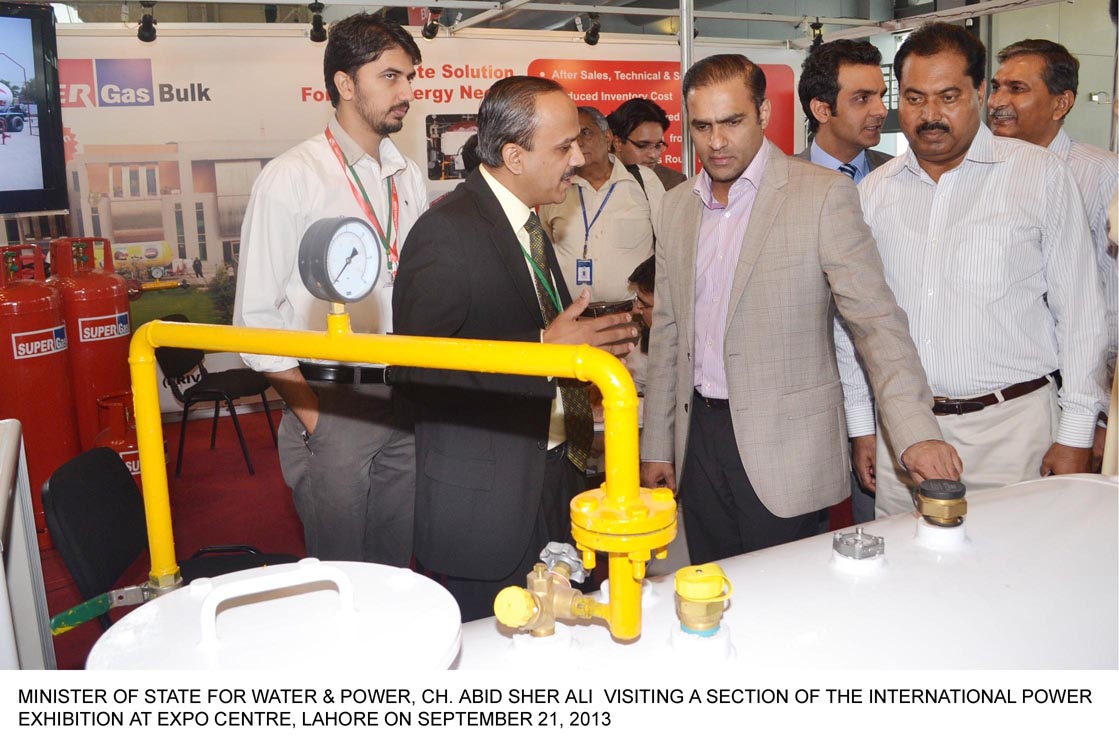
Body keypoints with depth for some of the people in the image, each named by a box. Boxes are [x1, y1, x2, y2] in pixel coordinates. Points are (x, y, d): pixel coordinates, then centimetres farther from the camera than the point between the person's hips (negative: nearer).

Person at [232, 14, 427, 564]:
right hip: (330, 401, -5)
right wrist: (311, 414, -10)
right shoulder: (292, 178, -8)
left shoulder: (409, 178, 9)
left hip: (405, 400, 5)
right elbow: (255, 314, -8)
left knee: (398, 565, 16)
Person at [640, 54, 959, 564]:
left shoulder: (823, 194, -8)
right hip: (699, 440, 5)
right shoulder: (677, 205, 9)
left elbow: (876, 320, -12)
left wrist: (918, 432, -23)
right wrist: (656, 446, 12)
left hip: (783, 451, -5)